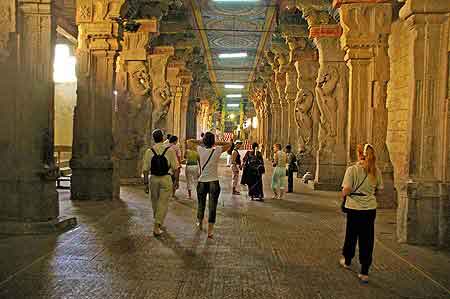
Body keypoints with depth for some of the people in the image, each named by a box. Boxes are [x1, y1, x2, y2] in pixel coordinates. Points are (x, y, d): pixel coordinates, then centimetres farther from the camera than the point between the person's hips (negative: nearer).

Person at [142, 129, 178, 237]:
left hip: (154, 179, 3)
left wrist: (146, 183, 6)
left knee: (155, 202, 21)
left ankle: (158, 222, 41)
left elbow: (145, 169, -2)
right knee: (163, 203, 5)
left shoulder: (149, 151, -3)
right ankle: (157, 227, 1)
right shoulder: (170, 150, -8)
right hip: (166, 179, -2)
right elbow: (175, 167, -7)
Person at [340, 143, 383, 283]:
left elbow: (346, 190, -20)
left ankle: (347, 260, 40)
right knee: (367, 239, 8)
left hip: (354, 208, -2)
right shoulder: (376, 171, -2)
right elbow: (379, 190, 6)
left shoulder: (352, 169, -15)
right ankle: (365, 272, 10)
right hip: (370, 209, 3)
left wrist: (344, 194, 2)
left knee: (351, 236, 17)